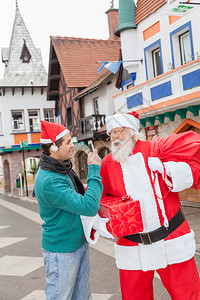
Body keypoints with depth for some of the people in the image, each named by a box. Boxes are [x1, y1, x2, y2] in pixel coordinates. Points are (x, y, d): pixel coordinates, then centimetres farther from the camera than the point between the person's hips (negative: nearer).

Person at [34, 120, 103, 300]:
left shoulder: (64, 168, 2)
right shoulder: (48, 181, -29)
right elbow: (89, 207, -31)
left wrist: (96, 205, 1)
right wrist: (94, 169, -24)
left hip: (79, 244, 8)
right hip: (61, 251, -8)